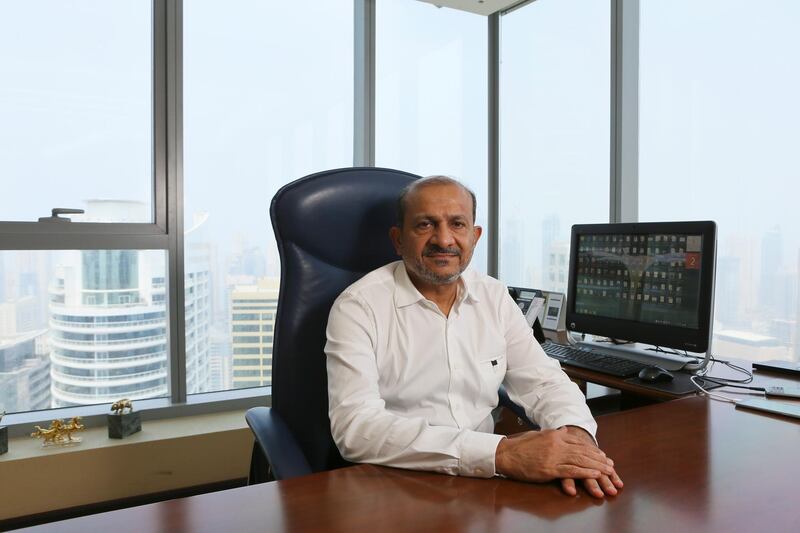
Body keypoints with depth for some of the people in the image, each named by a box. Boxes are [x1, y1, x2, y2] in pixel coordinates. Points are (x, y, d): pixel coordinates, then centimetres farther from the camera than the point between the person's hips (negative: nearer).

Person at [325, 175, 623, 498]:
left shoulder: (494, 298, 5)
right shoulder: (358, 306, -12)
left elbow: (543, 381, 5)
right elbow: (356, 428, -23)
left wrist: (575, 433, -19)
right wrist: (500, 453, -30)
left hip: (482, 482, 5)